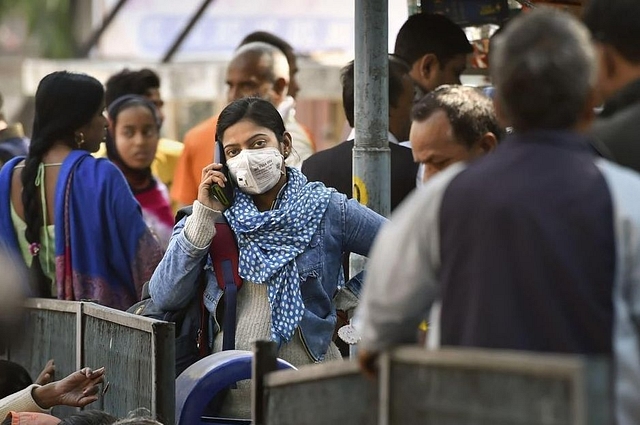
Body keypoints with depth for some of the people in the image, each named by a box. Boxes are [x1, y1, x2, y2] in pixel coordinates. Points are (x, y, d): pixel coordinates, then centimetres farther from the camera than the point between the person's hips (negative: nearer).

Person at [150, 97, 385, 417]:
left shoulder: (326, 210, -3)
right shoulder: (211, 215, 3)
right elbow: (164, 299, -7)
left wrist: (350, 297, -1)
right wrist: (203, 216, -11)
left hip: (308, 369, -1)